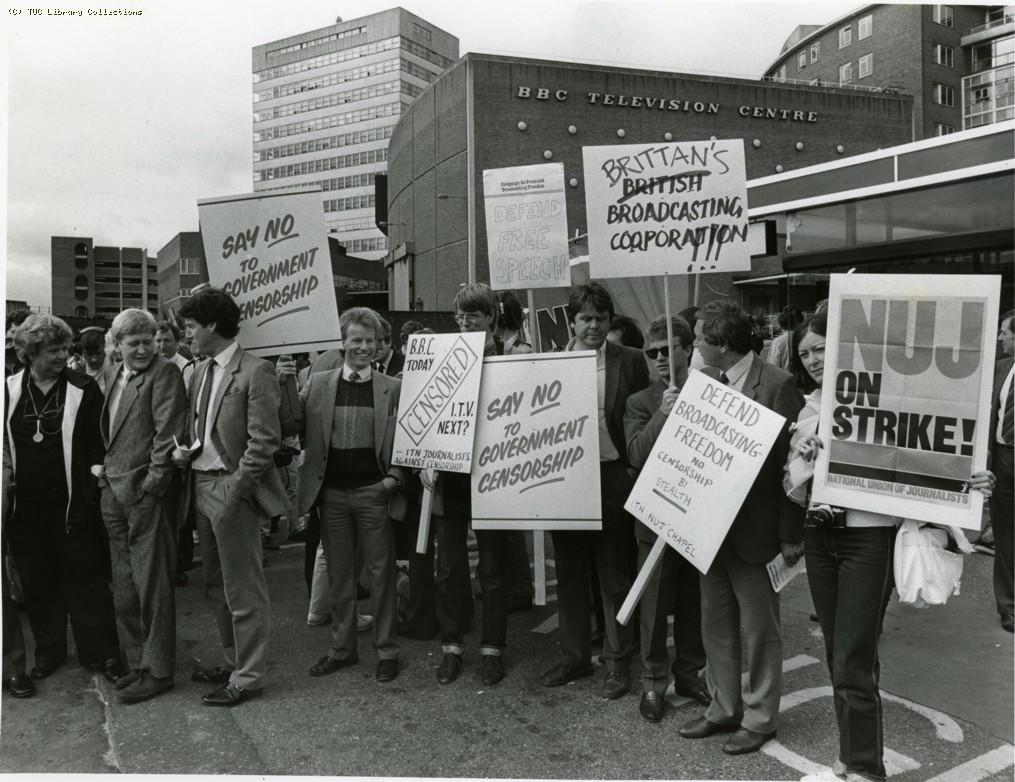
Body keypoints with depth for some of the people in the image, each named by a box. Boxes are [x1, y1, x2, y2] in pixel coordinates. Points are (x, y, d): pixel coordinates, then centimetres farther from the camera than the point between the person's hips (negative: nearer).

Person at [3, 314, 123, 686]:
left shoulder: (84, 389, -5)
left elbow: (100, 442, -2)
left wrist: (92, 483, -10)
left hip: (72, 502, -3)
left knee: (85, 578, 3)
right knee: (37, 581, 13)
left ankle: (102, 652, 14)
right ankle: (48, 651, 30)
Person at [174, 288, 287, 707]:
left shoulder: (255, 371, -13)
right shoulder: (200, 372, 13)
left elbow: (263, 441, -16)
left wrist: (232, 491, -18)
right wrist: (185, 451, 2)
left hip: (232, 489, -9)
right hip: (201, 487, 9)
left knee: (243, 589, 1)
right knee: (216, 586, 18)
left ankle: (247, 677, 14)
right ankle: (233, 661, 34)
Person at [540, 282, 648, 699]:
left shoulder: (631, 361, -1)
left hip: (611, 479, -3)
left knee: (614, 577, 8)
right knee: (569, 575, 14)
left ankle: (617, 662, 23)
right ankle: (574, 657, 30)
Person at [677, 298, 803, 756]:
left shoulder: (777, 385, -14)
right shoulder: (707, 381, 6)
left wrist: (790, 535, -13)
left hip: (755, 530, -7)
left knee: (759, 631, 9)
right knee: (716, 625, 17)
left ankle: (759, 718, 26)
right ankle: (724, 708, 33)